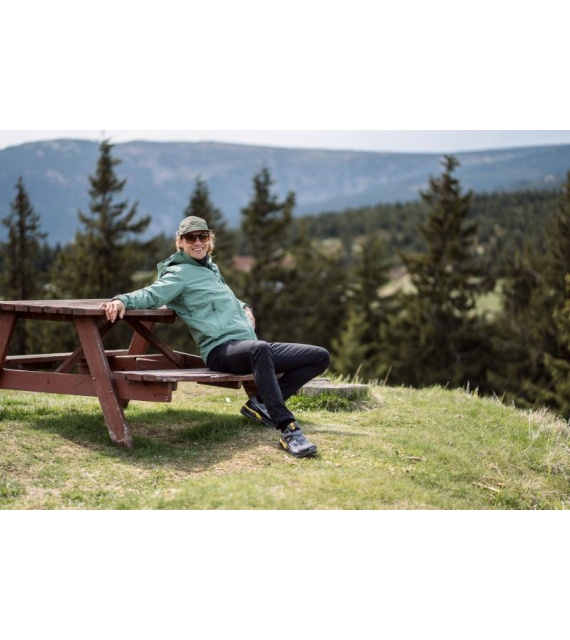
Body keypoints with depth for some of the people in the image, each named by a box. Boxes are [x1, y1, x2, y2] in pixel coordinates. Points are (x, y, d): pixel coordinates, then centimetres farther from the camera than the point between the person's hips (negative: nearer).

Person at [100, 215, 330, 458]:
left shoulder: (211, 268, 27)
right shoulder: (178, 274, 3)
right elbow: (151, 294, -14)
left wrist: (244, 308, 23)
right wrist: (123, 300, -33)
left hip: (252, 347, 9)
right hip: (221, 349, -9)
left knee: (320, 357, 1)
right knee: (260, 349, -44)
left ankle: (262, 404, -6)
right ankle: (287, 429, -45)